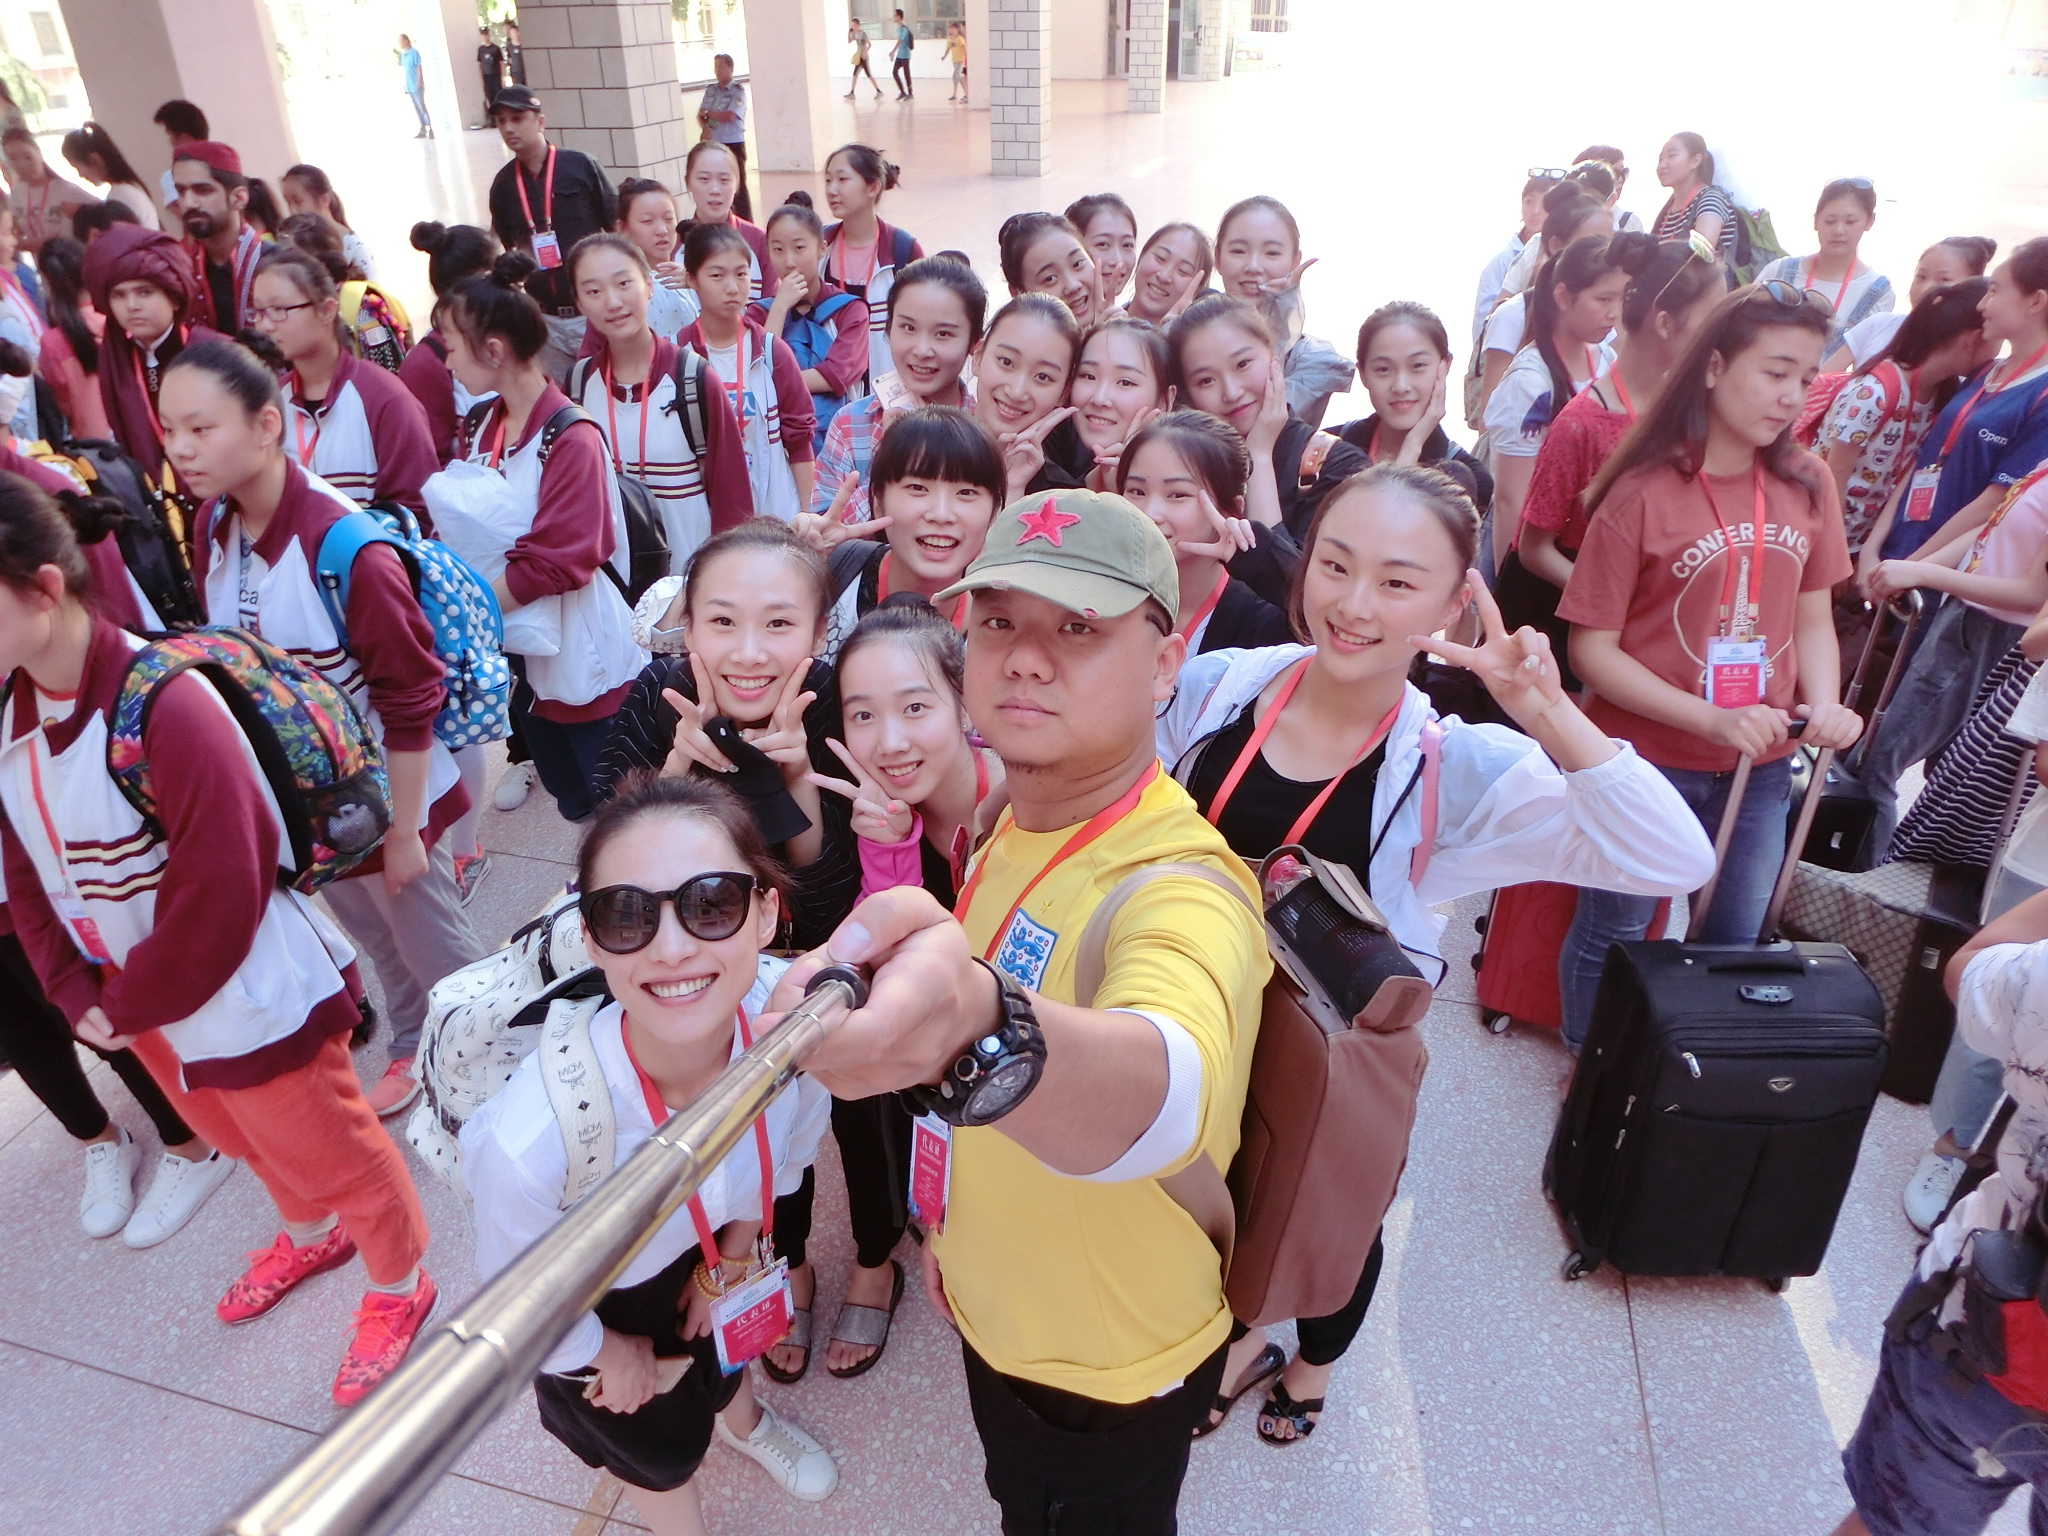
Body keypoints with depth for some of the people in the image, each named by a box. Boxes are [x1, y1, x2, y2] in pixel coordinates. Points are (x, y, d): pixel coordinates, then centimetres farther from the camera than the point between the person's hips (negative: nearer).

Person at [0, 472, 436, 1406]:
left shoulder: (163, 708, -30)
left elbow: (218, 899, -28)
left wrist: (124, 1004, -15)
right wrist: (78, 996, -5)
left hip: (249, 1004, -8)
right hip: (147, 1006, 9)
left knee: (333, 1154, 14)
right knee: (244, 1142, 31)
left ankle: (399, 1286, 39)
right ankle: (313, 1237, 59)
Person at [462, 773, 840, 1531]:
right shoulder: (528, 1142, -46)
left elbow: (792, 1139, -10)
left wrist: (739, 1241, 3)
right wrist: (607, 1352, -4)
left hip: (718, 1238, 3)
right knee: (658, 1449, 28)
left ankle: (744, 1420, 72)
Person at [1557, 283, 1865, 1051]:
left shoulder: (1805, 485, -1)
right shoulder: (1644, 492, -15)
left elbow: (1812, 619, 7)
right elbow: (1591, 649, -15)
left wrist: (1825, 704, -12)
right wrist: (1712, 718, -22)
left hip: (1761, 768, 5)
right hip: (1644, 762, -5)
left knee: (1735, 942, 19)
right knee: (1612, 936, 12)